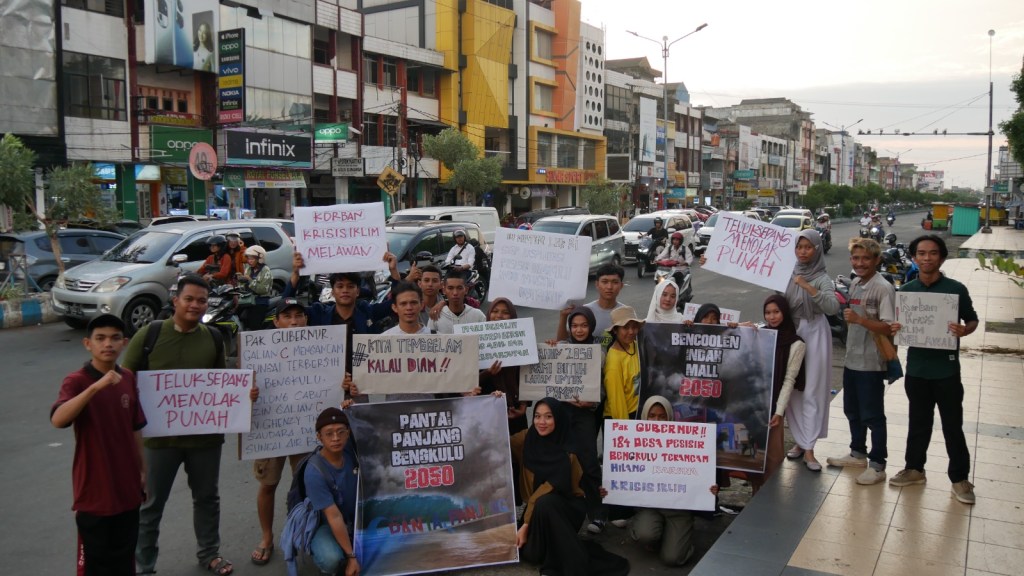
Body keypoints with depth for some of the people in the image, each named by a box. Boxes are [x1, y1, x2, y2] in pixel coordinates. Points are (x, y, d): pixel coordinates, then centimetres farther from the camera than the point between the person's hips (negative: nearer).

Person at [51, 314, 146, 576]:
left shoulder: (128, 379, 3)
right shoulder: (76, 381, -14)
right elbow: (57, 419, -34)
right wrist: (96, 386, -41)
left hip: (127, 487, 5)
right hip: (94, 491, -5)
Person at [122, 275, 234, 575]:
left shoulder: (214, 339, 2)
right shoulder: (149, 334, -6)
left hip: (205, 434, 3)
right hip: (160, 434, -3)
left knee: (207, 497, 18)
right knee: (151, 504, 9)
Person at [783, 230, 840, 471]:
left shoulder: (822, 278, -8)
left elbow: (833, 307, -24)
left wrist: (808, 287, -30)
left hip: (814, 334, -4)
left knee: (811, 391, -3)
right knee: (792, 389, 7)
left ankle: (808, 448, -2)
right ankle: (800, 441, 19)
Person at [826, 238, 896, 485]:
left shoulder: (883, 288, -17)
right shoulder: (855, 284, 8)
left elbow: (888, 328, -23)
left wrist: (859, 319, -32)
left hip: (871, 363, -8)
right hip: (852, 360, 8)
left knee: (872, 416, 1)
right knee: (852, 411, 19)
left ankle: (877, 465, 12)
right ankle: (858, 453, 35)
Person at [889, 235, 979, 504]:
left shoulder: (956, 289, -6)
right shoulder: (905, 291, 3)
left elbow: (973, 320, 1)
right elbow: (898, 324, 10)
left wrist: (964, 330, -20)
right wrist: (895, 329, -13)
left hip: (946, 369, -3)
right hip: (916, 368, 3)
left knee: (952, 425, 5)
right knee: (918, 422, 16)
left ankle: (960, 478, 18)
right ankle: (914, 468, 30)